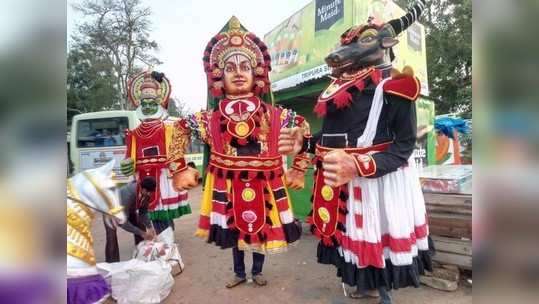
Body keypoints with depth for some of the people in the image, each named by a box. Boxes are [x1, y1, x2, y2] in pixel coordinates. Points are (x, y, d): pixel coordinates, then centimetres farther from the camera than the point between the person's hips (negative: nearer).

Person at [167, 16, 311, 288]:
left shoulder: (272, 115, -8)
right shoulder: (212, 118, -7)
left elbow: (303, 127, 4)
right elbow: (181, 128, 7)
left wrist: (299, 168, 2)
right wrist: (179, 169, 2)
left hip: (264, 186, 0)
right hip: (228, 187, 1)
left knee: (263, 229, 17)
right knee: (234, 230, 18)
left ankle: (257, 271, 45)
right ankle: (239, 272, 45)